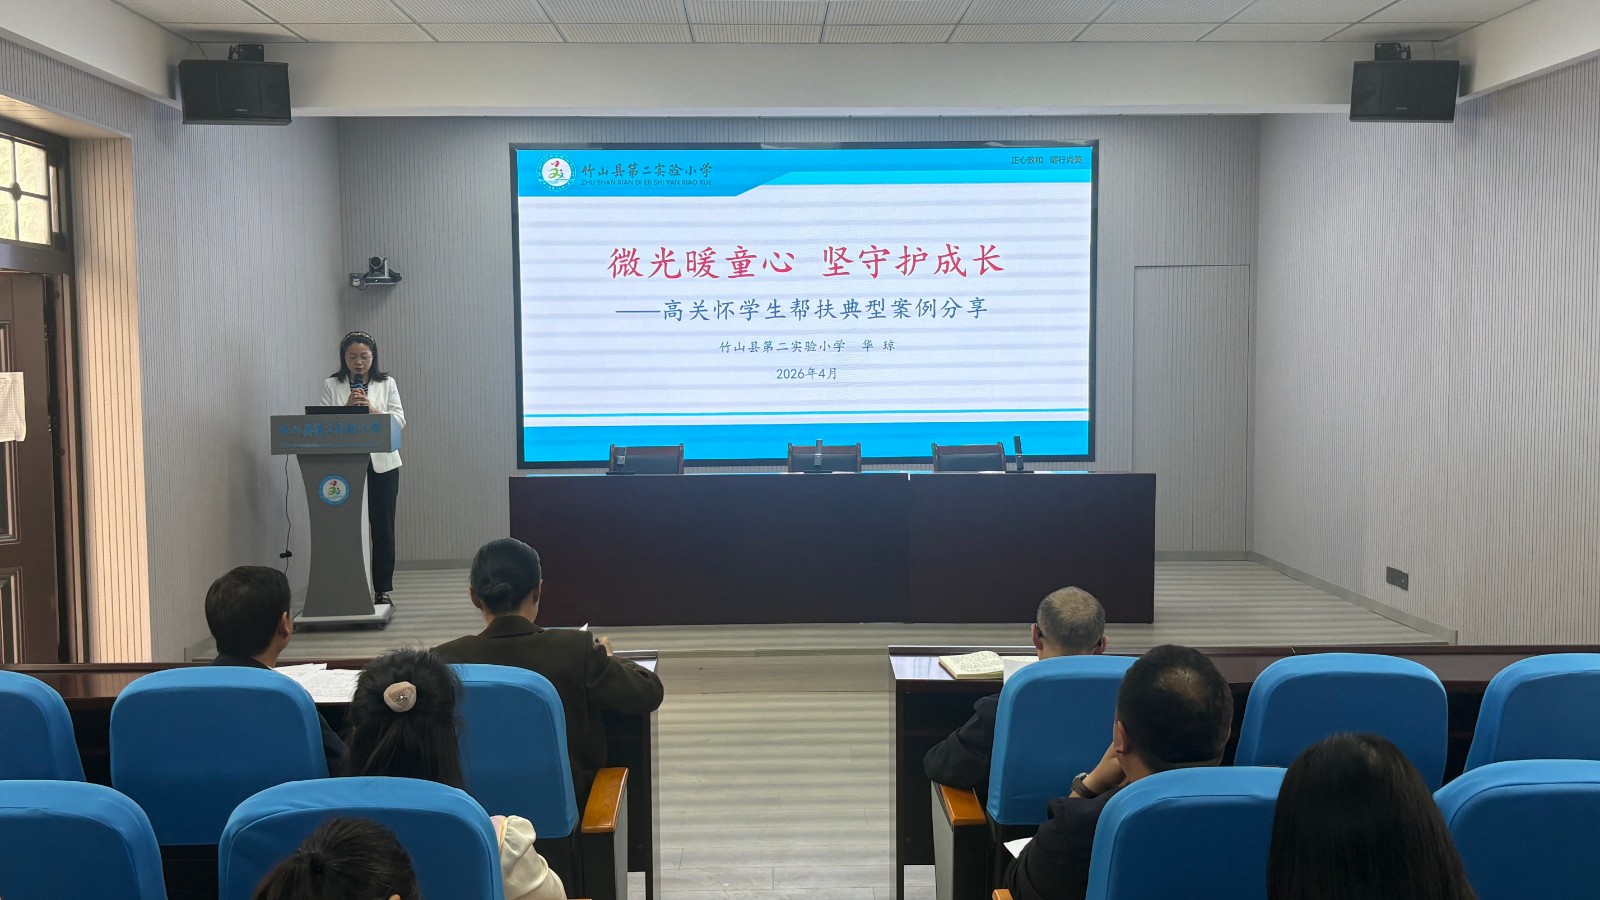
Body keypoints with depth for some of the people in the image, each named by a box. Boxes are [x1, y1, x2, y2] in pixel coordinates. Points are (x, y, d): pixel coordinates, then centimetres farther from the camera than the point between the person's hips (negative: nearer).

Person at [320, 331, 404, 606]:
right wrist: (347, 407, -16)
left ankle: (383, 589, 11)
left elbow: (399, 420, 0)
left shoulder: (387, 383, 9)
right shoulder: (331, 386, 7)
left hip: (381, 463, 1)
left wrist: (371, 409, -14)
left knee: (382, 526, 3)